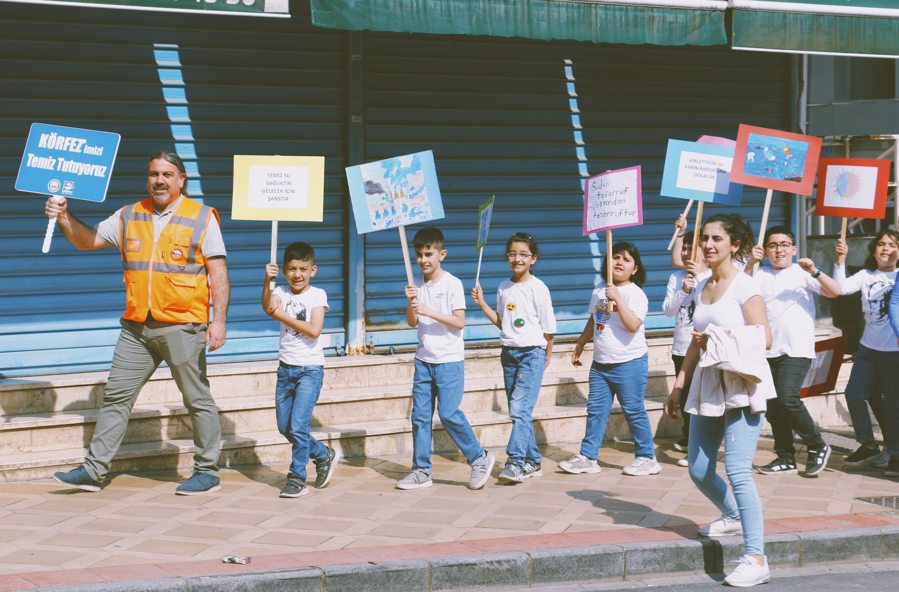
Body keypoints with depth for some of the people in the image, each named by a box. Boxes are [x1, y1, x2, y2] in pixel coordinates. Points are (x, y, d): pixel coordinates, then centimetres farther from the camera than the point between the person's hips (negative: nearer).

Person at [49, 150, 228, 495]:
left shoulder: (202, 218, -2)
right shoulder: (129, 217, 11)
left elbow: (219, 274, -5)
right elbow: (87, 240, 18)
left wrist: (219, 321, -14)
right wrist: (64, 217, 0)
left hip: (182, 327, -4)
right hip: (136, 327, 5)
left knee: (198, 400, 3)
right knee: (116, 396, 4)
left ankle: (207, 471, 14)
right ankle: (94, 470, 9)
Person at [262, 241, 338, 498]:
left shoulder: (317, 295, -5)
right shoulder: (281, 293, 3)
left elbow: (314, 330, -18)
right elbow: (268, 307, -20)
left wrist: (283, 316, -14)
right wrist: (267, 281, -36)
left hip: (310, 369, -5)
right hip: (286, 368, 5)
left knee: (298, 426, -12)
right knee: (284, 427, 12)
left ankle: (297, 479, -1)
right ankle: (324, 455, 32)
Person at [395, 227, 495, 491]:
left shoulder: (452, 283, -8)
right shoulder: (417, 284, 8)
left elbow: (459, 322, -13)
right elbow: (412, 323, 8)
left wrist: (429, 311, -21)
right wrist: (411, 302, -10)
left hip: (449, 360, -6)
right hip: (424, 359, 6)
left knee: (449, 413, -10)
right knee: (420, 415, 4)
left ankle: (479, 458, 7)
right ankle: (421, 470, 10)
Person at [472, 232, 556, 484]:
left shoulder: (538, 288, -8)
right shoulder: (504, 288, 9)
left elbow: (548, 327, -3)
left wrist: (546, 355, 2)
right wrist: (482, 303, 7)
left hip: (532, 352, -6)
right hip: (509, 352, 6)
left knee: (520, 408, -17)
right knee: (519, 411, 10)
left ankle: (516, 461, -22)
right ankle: (532, 461, 19)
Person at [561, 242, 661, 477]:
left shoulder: (635, 294, -10)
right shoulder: (599, 293, 11)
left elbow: (633, 325, -25)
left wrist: (618, 299, -28)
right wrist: (580, 345, 27)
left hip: (629, 363, -6)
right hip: (600, 363, 7)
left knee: (634, 411, 0)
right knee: (595, 410, 7)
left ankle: (647, 458, 11)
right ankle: (587, 457, 11)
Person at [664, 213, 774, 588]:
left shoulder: (745, 286, -7)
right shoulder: (701, 288, 13)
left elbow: (763, 338, -15)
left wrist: (718, 340, -18)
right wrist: (679, 384, 16)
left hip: (741, 385, -7)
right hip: (708, 385, 7)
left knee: (737, 469, -16)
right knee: (699, 472, 10)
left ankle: (755, 559, -14)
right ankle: (733, 517, 40)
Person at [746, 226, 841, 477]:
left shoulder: (802, 273, 1)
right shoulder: (761, 275, 9)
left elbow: (835, 292, -9)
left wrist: (814, 272, -24)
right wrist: (751, 263, -20)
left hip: (797, 350, -4)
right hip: (768, 351, 4)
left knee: (787, 398, -18)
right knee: (772, 405, 7)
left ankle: (818, 447, 1)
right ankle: (785, 458, 20)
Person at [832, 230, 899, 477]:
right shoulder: (865, 276, 5)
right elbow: (841, 288, -7)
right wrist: (840, 260, -18)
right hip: (868, 348, 3)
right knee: (855, 394, 2)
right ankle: (868, 446, 19)